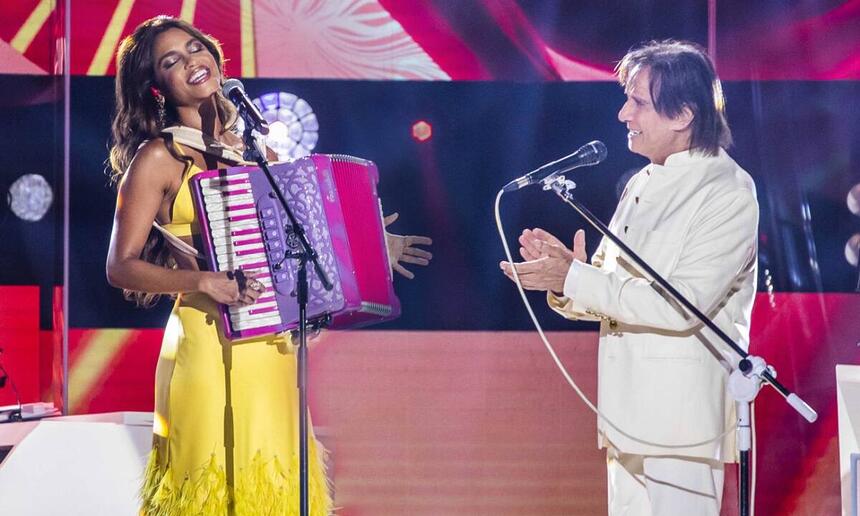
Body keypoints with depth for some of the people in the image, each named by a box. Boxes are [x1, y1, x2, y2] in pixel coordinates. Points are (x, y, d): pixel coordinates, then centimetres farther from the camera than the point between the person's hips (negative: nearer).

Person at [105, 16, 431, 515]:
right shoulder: (158, 158, -4)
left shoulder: (252, 151, 13)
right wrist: (197, 280, -23)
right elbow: (121, 266, -9)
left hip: (272, 345, 6)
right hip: (209, 346, -5)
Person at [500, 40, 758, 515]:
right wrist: (563, 271, -8)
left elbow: (682, 304, -22)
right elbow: (607, 288, 14)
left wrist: (573, 279, -20)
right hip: (626, 419, 8)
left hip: (682, 421, -8)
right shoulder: (642, 186, 13)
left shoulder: (729, 194, -12)